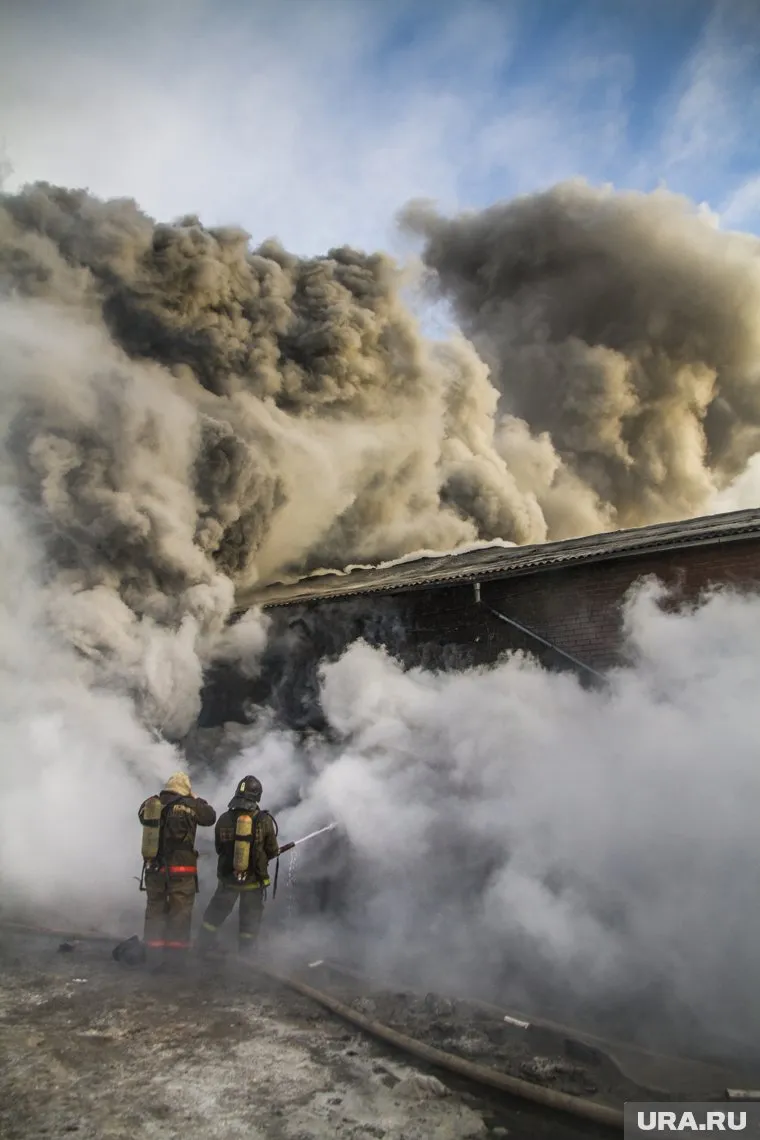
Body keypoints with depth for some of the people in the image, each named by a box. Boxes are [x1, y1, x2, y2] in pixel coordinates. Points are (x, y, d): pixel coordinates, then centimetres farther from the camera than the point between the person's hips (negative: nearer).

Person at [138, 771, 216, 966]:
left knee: (155, 910, 17)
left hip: (153, 868, 4)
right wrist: (196, 799, 12)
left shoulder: (150, 804, 0)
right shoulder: (188, 806, -13)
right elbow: (210, 817, 0)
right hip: (181, 870, -4)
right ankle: (175, 955, 11)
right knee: (180, 913, 8)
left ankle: (153, 952, 21)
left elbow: (142, 816, 21)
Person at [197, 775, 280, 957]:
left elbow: (219, 849, 5)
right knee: (250, 922, 13)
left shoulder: (224, 819, -7)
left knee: (213, 917, 20)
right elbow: (272, 851, -6)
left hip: (227, 879, 2)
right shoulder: (264, 820, -14)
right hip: (254, 881, -2)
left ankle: (200, 951, 26)